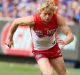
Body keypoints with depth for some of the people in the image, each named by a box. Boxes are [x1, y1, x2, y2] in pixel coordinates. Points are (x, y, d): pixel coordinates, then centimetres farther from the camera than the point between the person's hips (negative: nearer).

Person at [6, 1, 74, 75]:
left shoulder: (58, 19, -26)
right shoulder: (33, 20, -30)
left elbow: (70, 35, -29)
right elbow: (16, 22, -12)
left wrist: (65, 42, -52)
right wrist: (10, 38, 0)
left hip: (54, 48, 4)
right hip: (39, 51, -3)